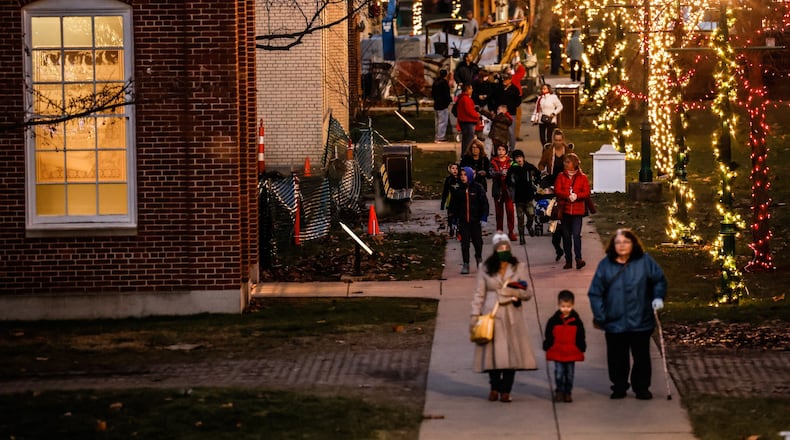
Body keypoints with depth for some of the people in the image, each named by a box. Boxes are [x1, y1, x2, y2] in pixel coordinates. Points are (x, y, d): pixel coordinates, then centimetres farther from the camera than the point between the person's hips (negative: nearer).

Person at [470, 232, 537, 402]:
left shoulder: (520, 268, 9)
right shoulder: (485, 269, 8)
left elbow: (528, 293, 8)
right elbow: (479, 294, 8)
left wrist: (516, 293, -13)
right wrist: (475, 315, 0)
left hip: (512, 317, 0)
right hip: (491, 316, 0)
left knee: (511, 352, -5)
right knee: (492, 352, -4)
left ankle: (506, 390, 4)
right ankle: (495, 387, 14)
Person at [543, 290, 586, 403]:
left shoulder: (576, 321, -1)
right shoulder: (553, 321, -3)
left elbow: (581, 338, 6)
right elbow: (548, 337, 3)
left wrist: (582, 349, 4)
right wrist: (547, 348, 0)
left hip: (572, 353, 1)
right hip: (557, 352, -1)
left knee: (569, 374, 7)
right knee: (559, 373, 0)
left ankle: (567, 392, 16)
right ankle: (559, 392, 9)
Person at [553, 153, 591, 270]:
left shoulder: (583, 177, 5)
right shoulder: (561, 176, 8)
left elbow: (586, 193, -2)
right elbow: (557, 191, -3)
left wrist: (576, 196, -19)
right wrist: (568, 196, -19)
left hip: (578, 210, -2)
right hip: (564, 209, 2)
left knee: (576, 234, -12)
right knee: (566, 235, 5)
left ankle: (578, 259, -13)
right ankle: (568, 260, 11)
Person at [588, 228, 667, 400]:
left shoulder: (644, 261, -5)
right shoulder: (605, 265, -3)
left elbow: (660, 279, 9)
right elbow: (595, 292, 0)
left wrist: (658, 297, -6)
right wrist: (599, 317, -4)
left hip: (640, 321, 0)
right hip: (614, 322, 0)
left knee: (641, 356, 5)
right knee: (617, 358, 6)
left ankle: (642, 388, 20)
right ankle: (619, 387, 22)